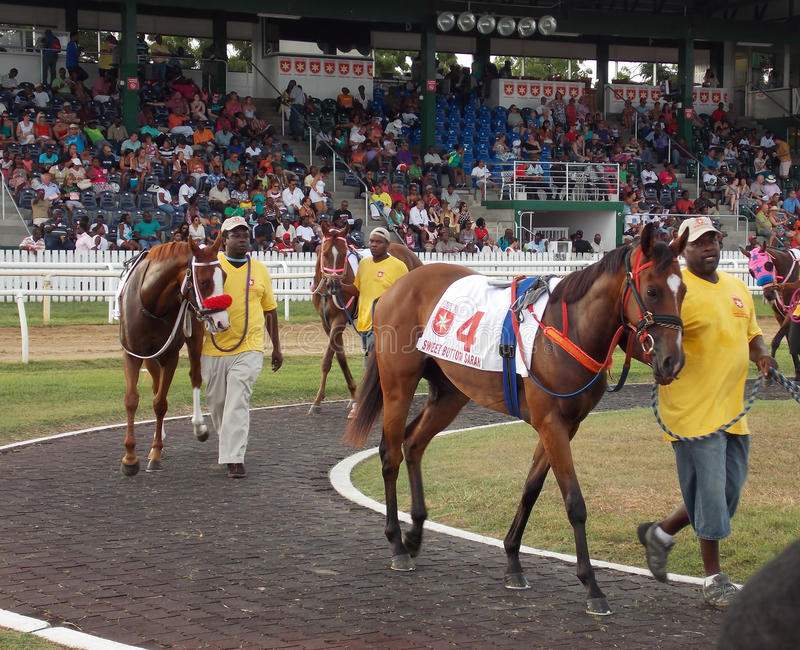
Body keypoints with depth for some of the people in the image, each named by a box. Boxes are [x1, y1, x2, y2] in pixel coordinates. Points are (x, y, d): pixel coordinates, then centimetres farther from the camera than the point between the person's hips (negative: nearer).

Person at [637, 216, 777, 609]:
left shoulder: (737, 288, 15)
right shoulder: (675, 289, -9)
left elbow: (751, 334, 24)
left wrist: (762, 355, 4)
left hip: (734, 410, 8)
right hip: (693, 411, -8)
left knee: (729, 491, 13)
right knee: (709, 492, -4)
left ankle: (660, 534, 32)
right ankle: (714, 580, 8)